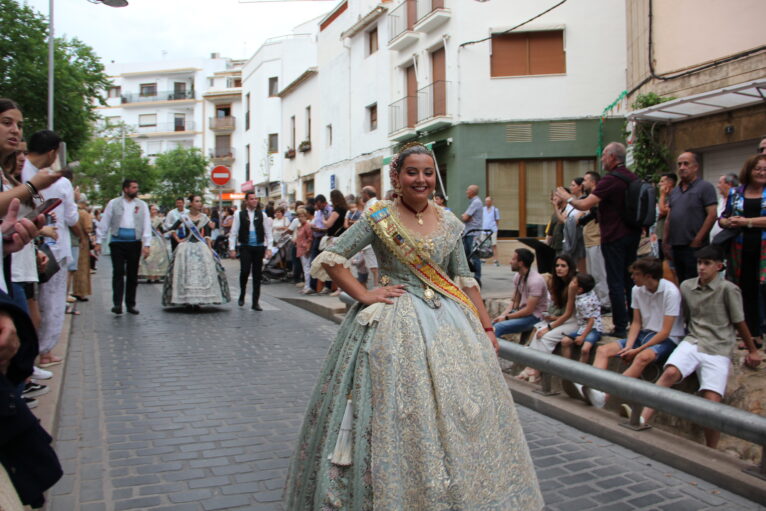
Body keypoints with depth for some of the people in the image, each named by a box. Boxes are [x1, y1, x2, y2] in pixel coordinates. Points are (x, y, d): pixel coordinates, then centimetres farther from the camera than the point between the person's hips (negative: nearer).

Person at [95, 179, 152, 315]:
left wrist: (147, 244, -4)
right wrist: (99, 241, 2)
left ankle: (130, 304, 14)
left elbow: (147, 225, 4)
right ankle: (117, 304, -2)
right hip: (117, 243, -1)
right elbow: (104, 223, 6)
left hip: (134, 243, 2)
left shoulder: (142, 205, 7)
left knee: (132, 275, 6)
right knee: (118, 273, -4)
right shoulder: (113, 204, 4)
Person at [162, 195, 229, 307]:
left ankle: (198, 300, 3)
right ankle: (186, 299, 7)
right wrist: (178, 239, 0)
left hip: (201, 247, 1)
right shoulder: (184, 217, 1)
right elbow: (172, 229, 10)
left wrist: (210, 249, -4)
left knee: (202, 272, -4)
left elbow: (207, 235, 3)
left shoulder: (204, 217, 4)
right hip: (186, 247, -1)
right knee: (185, 273, -2)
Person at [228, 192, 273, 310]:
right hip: (245, 247, -2)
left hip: (259, 247, 2)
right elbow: (233, 233, 3)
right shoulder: (239, 215, 2)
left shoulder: (262, 215, 7)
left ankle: (255, 302, 11)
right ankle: (242, 295, 14)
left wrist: (269, 248, -1)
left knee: (257, 275, 4)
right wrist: (232, 248, -3)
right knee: (245, 271, -13)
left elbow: (268, 233, 7)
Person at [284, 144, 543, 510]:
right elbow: (328, 260, -6)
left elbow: (465, 281, 10)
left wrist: (486, 328, 5)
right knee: (399, 415, -2)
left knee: (457, 410, 7)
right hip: (394, 324, -4)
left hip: (449, 322, 4)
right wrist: (364, 295, -12)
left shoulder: (449, 223, 8)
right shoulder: (378, 218, -4)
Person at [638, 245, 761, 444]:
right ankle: (642, 419, -39)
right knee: (670, 372, -29)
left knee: (712, 401, -16)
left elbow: (739, 322, 6)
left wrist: (752, 351, 14)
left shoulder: (728, 289, -4)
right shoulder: (686, 286, 8)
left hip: (718, 350, -2)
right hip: (692, 342, 3)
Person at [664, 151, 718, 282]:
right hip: (675, 246, 7)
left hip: (694, 247, -7)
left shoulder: (705, 187, -4)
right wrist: (666, 242, 12)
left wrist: (697, 240, -15)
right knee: (681, 284, 12)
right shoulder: (675, 191, 18)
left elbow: (712, 215, -12)